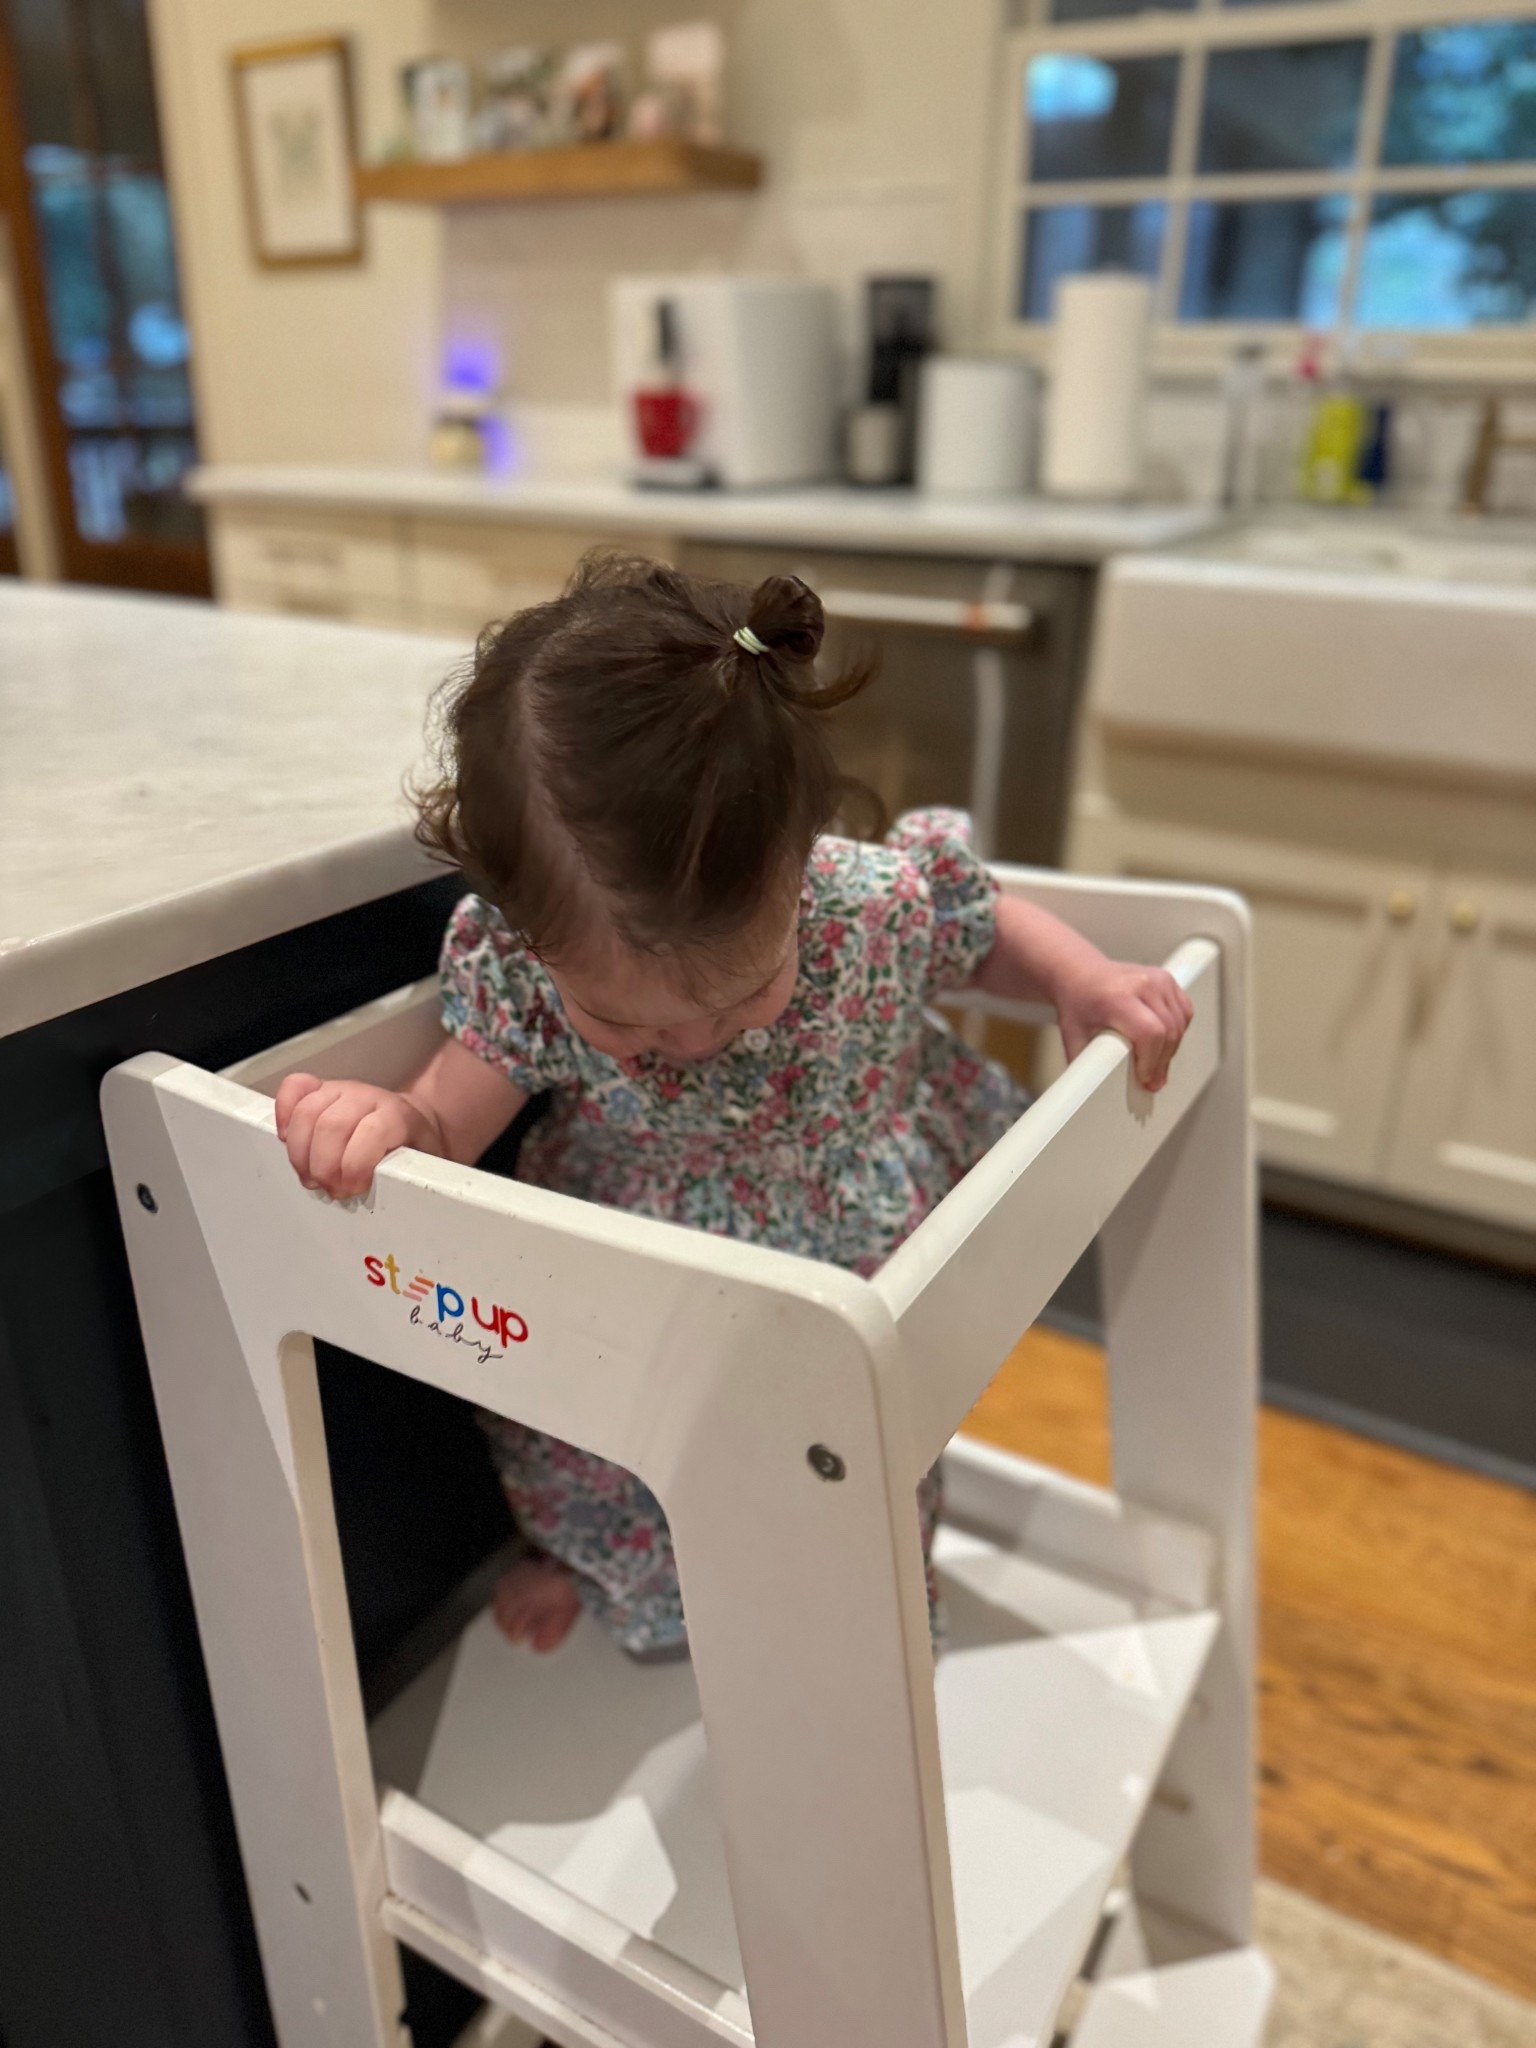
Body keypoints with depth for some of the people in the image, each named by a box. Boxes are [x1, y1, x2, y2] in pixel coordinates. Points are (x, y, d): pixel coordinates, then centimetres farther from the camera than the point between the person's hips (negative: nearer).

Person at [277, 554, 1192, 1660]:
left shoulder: (885, 899, -28)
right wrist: (381, 1120, -45)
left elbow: (987, 928, -6)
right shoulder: (524, 971, -28)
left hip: (864, 1284, 1)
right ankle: (589, 1549, 52)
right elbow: (448, 1126, -22)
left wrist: (1086, 978, -24)